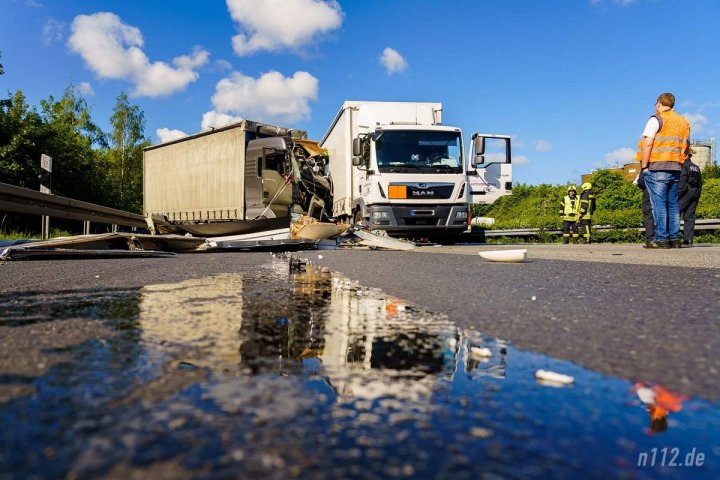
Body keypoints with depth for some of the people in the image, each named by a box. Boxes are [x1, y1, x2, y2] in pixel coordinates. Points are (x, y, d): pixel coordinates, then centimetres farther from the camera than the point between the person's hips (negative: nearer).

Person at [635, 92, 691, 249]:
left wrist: (644, 166, -10)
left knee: (659, 205, -6)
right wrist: (678, 162, 20)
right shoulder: (684, 122, 19)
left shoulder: (656, 119, -4)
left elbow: (648, 143, -13)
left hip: (657, 168, -6)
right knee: (673, 205, 10)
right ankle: (675, 239, 10)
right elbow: (686, 148, 20)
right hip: (676, 170, 6)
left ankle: (661, 239, -7)